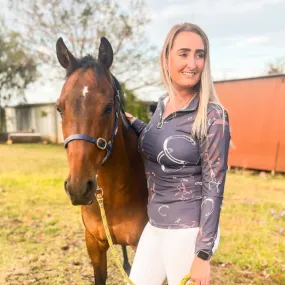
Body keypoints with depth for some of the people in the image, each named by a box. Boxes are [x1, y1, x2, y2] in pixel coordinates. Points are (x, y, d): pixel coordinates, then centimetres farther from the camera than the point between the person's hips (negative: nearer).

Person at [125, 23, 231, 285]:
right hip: (155, 225, 7)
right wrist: (132, 122, 19)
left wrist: (203, 255, -17)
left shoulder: (213, 116, -17)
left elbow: (213, 188, -17)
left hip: (188, 231, -7)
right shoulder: (163, 105, 3)